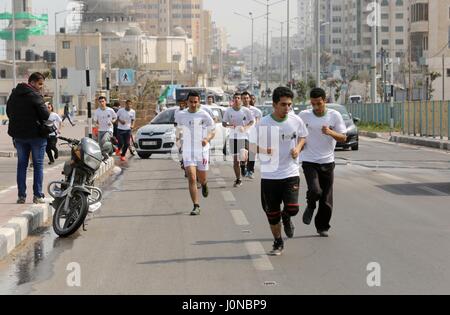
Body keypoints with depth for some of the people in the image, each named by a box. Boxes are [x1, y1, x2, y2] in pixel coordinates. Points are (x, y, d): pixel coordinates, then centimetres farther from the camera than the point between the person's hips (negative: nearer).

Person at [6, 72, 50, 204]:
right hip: (36, 134, -6)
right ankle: (38, 195, 2)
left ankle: (21, 195, 9)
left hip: (19, 135, 6)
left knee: (22, 164, 12)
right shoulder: (35, 95, -15)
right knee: (38, 165, 3)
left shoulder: (14, 94, 7)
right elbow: (45, 115, -19)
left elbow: (8, 111, 15)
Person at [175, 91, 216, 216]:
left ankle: (204, 184, 50)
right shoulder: (181, 115, 1)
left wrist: (207, 139, -19)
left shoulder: (204, 115, -7)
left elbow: (213, 131, -1)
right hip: (187, 152, 1)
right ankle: (196, 207, -10)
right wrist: (178, 137, 11)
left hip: (202, 151, -1)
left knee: (202, 179, 12)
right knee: (192, 179, -12)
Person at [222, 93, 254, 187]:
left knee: (244, 157, -19)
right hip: (233, 136, 2)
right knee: (235, 159, 3)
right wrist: (229, 125, -16)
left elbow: (252, 122, 5)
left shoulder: (246, 110, -2)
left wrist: (245, 127, -14)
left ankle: (243, 165, 19)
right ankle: (238, 180, 14)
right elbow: (223, 123, 6)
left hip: (244, 136, -2)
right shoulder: (228, 111, 1)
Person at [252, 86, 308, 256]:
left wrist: (298, 148, -4)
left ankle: (286, 217, 25)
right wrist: (264, 150, -22)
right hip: (269, 175, -1)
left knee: (292, 208, -13)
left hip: (291, 173, 1)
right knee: (272, 212, 6)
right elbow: (253, 145, -1)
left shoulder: (296, 121, -2)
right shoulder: (263, 123, -8)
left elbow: (303, 137, 17)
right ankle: (278, 243, 28)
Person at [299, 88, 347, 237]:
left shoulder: (335, 116, -3)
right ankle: (310, 206, 12)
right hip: (309, 161, -2)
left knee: (326, 198, 6)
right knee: (315, 191, -22)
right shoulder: (304, 115, -3)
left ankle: (322, 227, 25)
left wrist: (330, 132, -21)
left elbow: (343, 138, -4)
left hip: (327, 162, 2)